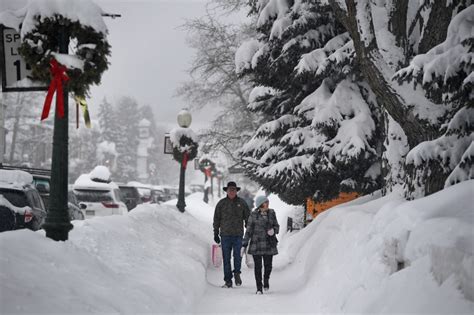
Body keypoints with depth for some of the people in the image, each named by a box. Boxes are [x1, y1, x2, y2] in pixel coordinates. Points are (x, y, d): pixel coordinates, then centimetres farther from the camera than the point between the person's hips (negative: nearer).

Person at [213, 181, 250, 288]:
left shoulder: (241, 203, 7)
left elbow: (247, 218, 10)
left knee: (237, 255, -10)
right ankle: (228, 281, 7)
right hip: (225, 235, 1)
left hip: (238, 235, 0)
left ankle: (237, 272, 15)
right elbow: (216, 219, 9)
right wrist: (216, 234, 5)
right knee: (226, 258, 1)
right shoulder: (221, 203, 6)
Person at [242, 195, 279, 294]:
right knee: (258, 266, 1)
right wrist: (244, 245, -5)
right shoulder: (254, 215, -4)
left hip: (269, 244, 2)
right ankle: (259, 288, 14)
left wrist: (273, 230, -14)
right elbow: (248, 230, -2)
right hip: (256, 244, -2)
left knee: (268, 265, 1)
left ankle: (266, 279, 32)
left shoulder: (271, 213, 4)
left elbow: (277, 226, 10)